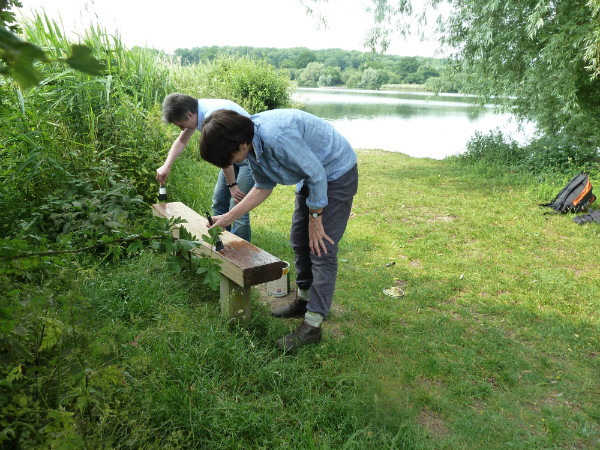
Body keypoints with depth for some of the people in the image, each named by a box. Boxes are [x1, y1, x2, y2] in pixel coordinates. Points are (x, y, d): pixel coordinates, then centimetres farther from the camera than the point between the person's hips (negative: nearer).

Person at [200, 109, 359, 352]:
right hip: (312, 176, 9)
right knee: (299, 241, 13)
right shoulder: (252, 145, -6)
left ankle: (312, 325, -3)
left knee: (322, 249, -11)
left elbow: (316, 175, -27)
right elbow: (263, 187, 6)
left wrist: (315, 220, -15)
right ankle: (304, 299, 32)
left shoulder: (277, 137, -35)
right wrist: (228, 217, 3)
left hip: (337, 174, -9)